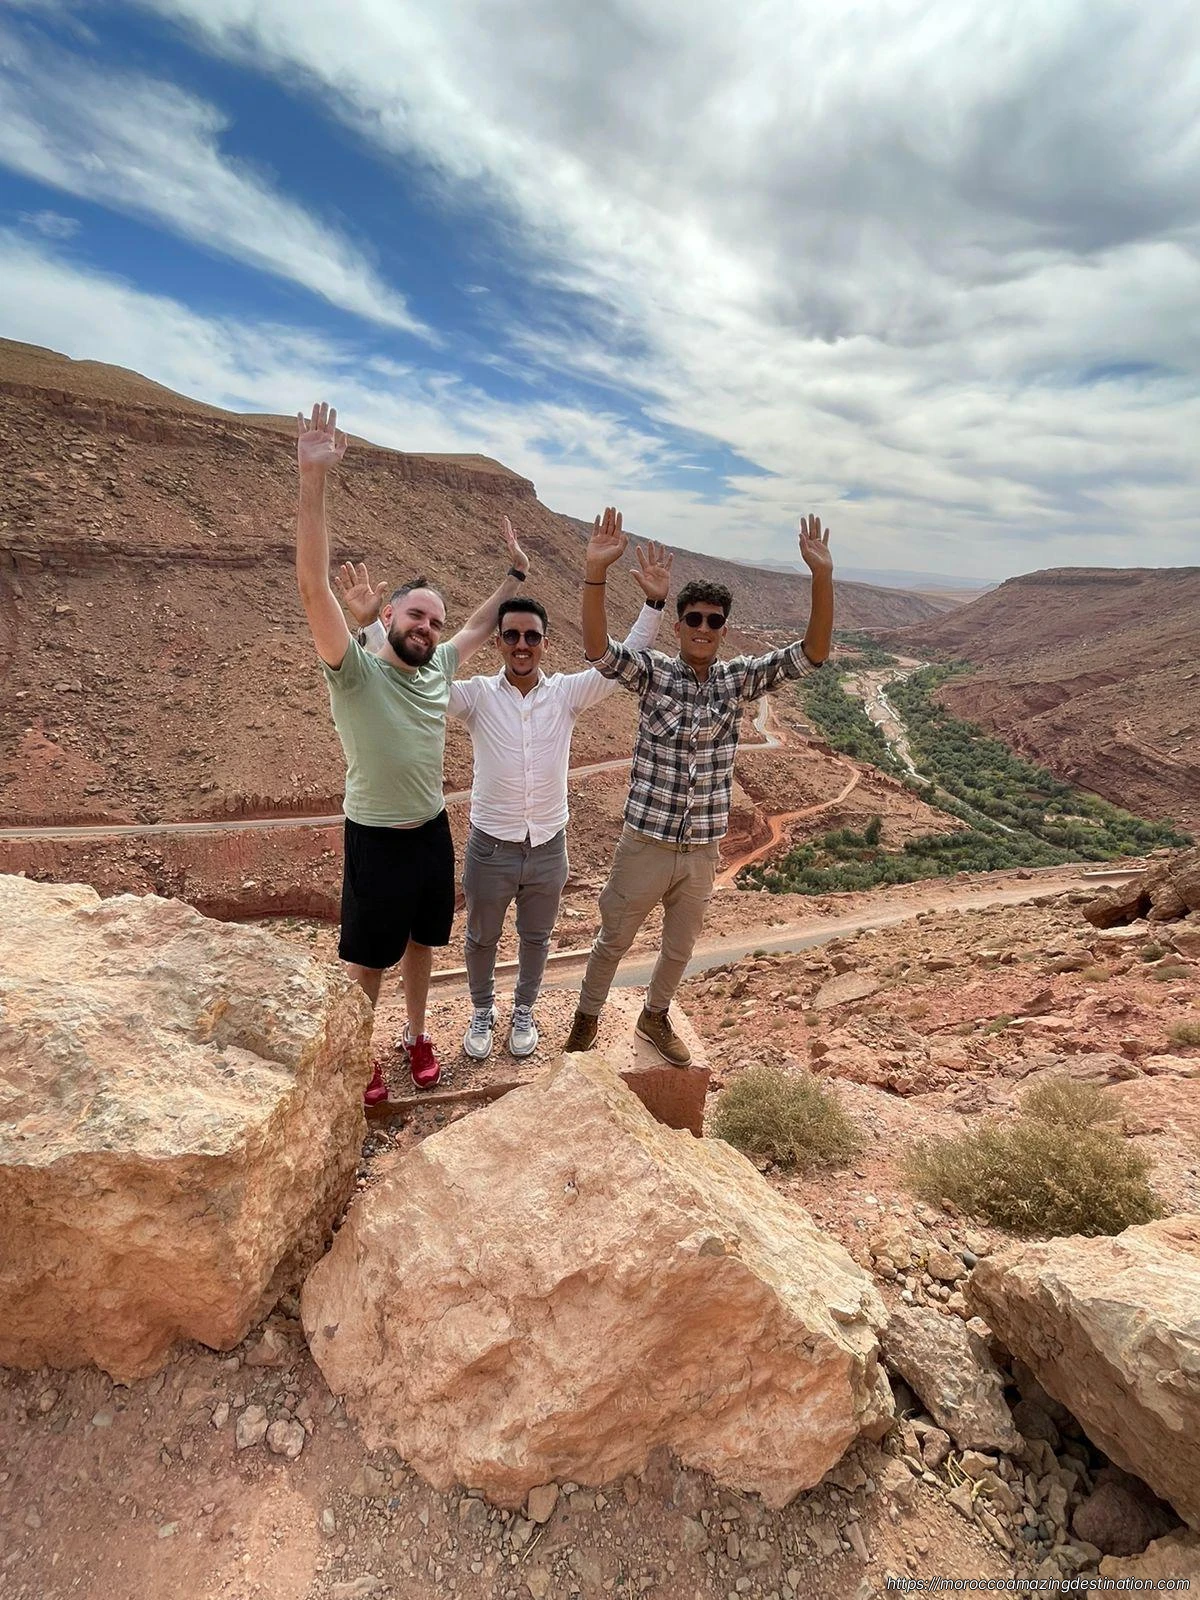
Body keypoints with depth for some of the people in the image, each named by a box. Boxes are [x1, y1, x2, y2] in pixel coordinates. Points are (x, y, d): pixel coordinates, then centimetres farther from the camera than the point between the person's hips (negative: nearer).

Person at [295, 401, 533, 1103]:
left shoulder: (440, 667, -1)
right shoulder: (356, 671, -18)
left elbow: (483, 625, 18)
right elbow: (315, 586, -31)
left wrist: (516, 575, 18)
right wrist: (314, 480, -39)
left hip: (434, 833, 5)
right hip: (376, 841, -5)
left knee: (421, 943, 22)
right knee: (369, 960, 12)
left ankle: (417, 1034, 43)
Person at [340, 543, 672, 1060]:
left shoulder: (567, 693, -6)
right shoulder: (477, 695, -10)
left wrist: (653, 604, -20)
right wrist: (369, 622, -27)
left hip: (548, 847, 1)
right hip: (490, 847, -1)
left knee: (536, 938, 22)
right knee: (481, 939, 20)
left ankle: (523, 1011, 48)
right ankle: (482, 1012, 47)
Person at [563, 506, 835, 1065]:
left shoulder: (738, 678, -2)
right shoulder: (652, 672, -10)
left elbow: (811, 654, -10)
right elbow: (597, 649, -27)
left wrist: (822, 576, -23)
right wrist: (596, 571, -41)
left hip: (702, 850, 3)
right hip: (645, 844, -3)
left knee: (680, 948, 22)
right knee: (613, 941, 16)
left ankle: (655, 1017, 48)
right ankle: (587, 1017, 41)